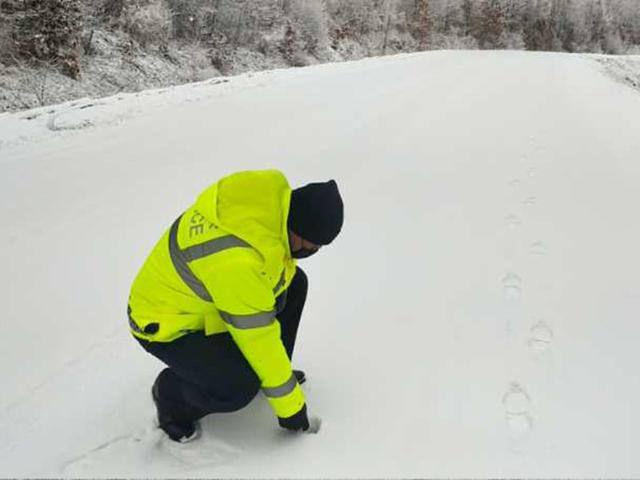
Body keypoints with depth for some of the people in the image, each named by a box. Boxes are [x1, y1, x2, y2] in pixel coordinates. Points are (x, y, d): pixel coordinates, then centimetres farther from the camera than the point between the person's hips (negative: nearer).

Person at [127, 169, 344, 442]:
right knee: (240, 387, -27)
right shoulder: (237, 261, -40)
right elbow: (258, 337, -29)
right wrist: (289, 406, -17)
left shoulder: (269, 195, -17)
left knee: (295, 283, 3)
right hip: (164, 324, -9)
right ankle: (172, 392, 5)